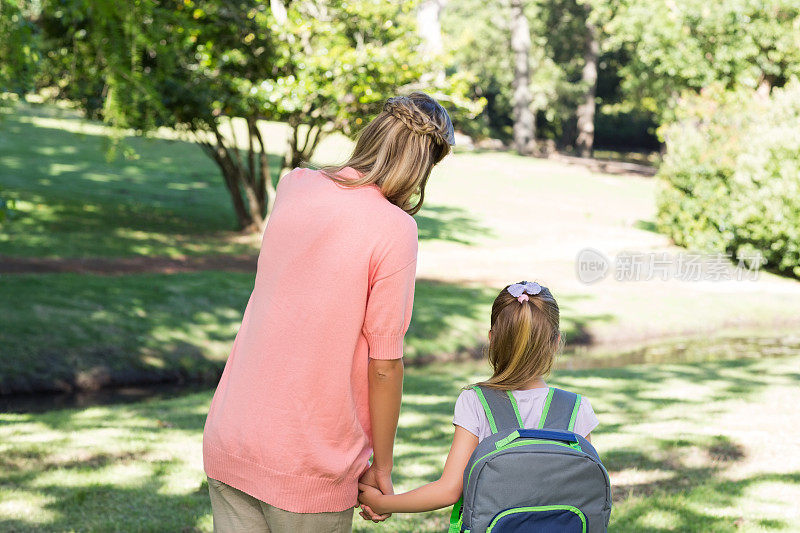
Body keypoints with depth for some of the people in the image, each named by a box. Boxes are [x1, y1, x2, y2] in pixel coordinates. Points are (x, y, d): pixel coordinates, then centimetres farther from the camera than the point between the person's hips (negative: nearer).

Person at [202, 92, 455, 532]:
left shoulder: (293, 185, 2)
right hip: (308, 467, -5)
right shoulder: (394, 229, -15)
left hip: (227, 441, 5)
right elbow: (385, 366, -12)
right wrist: (382, 468, 0)